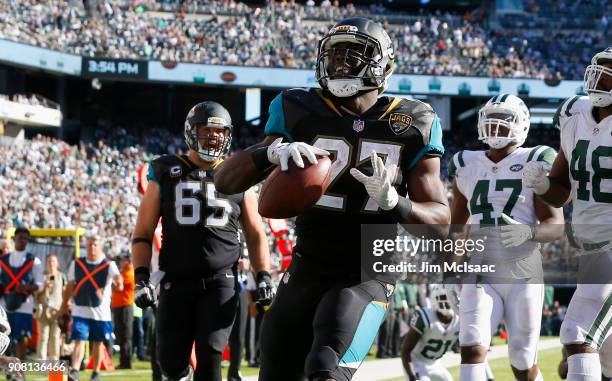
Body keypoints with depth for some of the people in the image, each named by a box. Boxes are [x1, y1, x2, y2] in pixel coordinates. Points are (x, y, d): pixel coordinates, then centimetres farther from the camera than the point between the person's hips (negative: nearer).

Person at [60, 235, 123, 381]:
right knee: (79, 341, -12)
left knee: (98, 343, 10)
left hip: (101, 313, -1)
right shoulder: (76, 264, 6)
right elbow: (70, 286, 16)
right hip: (80, 311, 1)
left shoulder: (109, 265, -4)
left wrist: (118, 282, -47)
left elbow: (117, 276, -23)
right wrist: (64, 305, 18)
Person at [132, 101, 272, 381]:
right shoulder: (167, 175, 6)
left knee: (209, 357, -12)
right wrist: (141, 278, -6)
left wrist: (264, 277, 2)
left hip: (221, 282, 0)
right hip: (176, 282, 0)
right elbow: (143, 233, 7)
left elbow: (255, 235, 15)